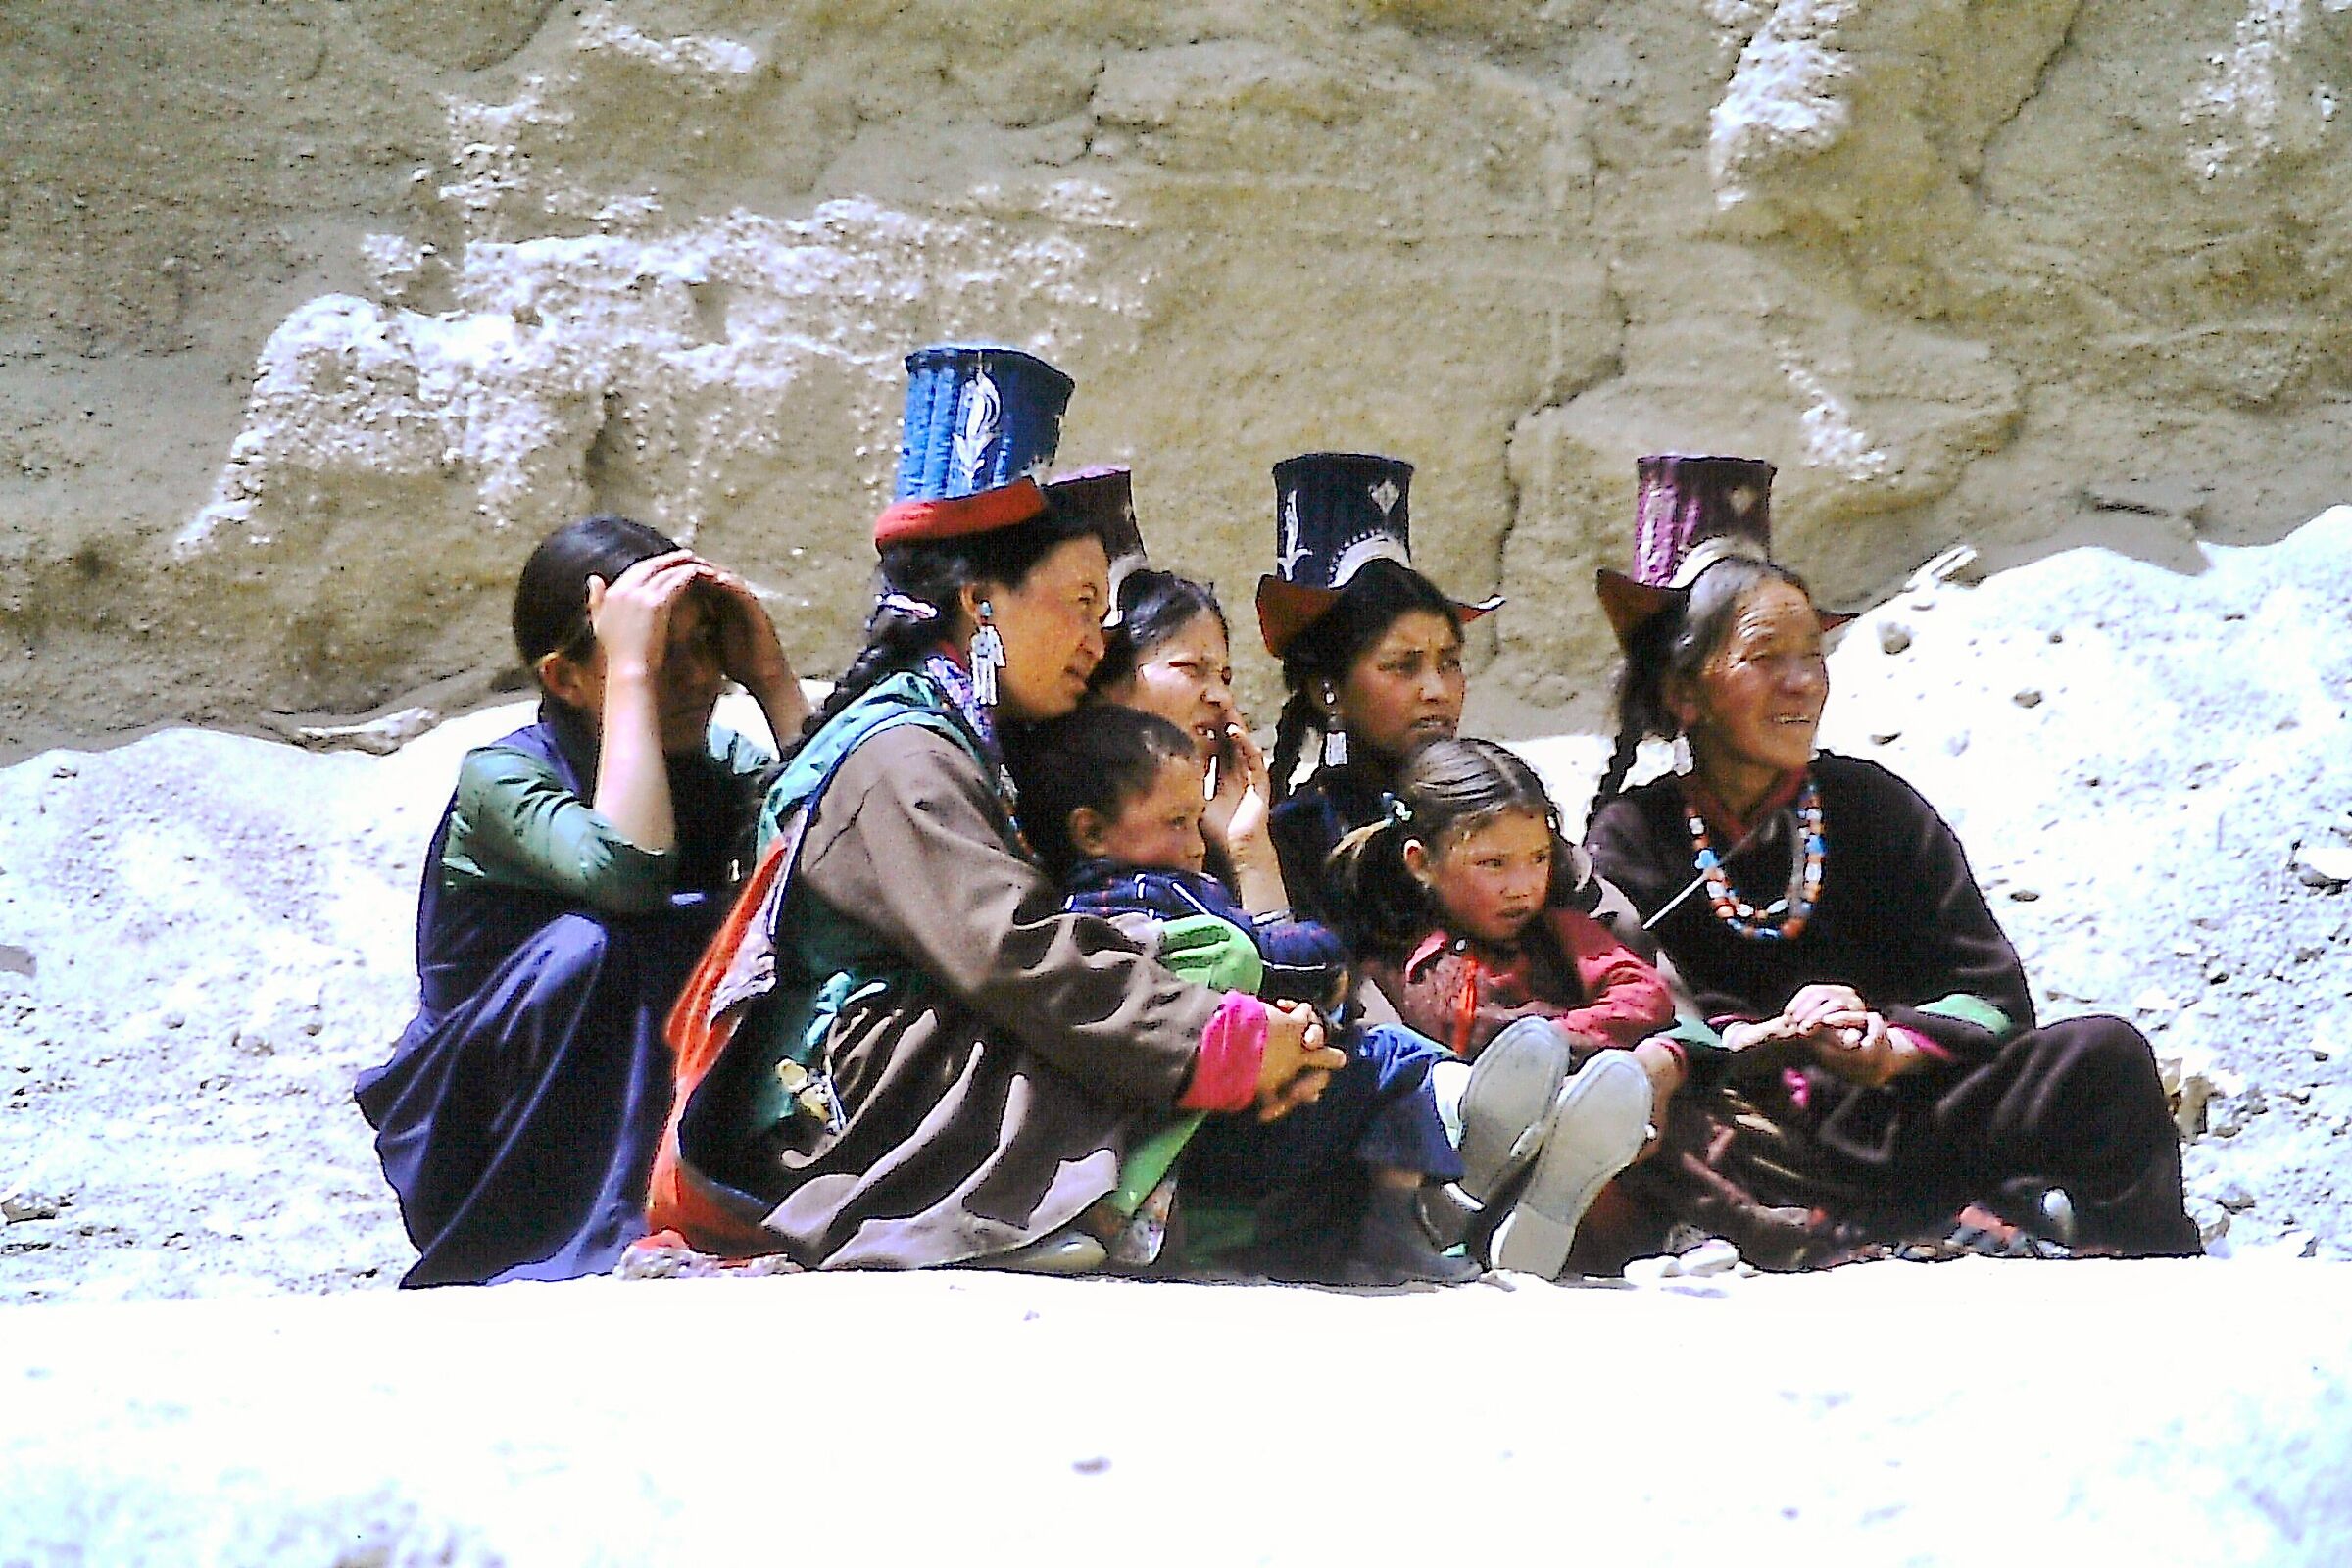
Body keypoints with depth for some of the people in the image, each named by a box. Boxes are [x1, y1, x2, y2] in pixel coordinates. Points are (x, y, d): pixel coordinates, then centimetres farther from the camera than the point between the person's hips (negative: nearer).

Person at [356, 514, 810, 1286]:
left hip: (651, 1120, 5)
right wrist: (631, 671, -31)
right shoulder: (500, 778, -16)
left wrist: (773, 680, -17)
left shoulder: (724, 765, -1)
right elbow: (627, 872, -38)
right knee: (594, 947, -31)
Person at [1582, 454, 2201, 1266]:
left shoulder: (1875, 805, 13)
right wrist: (1763, 1040, -26)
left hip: (1905, 1124, 3)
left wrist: (1893, 1046, -16)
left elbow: (1997, 994, 5)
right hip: (1754, 1154, -2)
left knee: (2104, 1054, -20)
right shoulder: (1631, 840, 7)